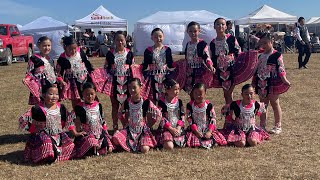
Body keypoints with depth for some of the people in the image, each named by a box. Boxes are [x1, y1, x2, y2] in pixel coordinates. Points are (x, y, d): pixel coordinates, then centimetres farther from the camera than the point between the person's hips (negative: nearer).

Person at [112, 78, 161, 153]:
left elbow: (158, 114, -2)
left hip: (143, 131, -2)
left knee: (144, 149, -26)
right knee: (115, 139, -26)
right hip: (129, 130, 2)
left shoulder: (146, 102, -8)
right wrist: (125, 124, 7)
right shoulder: (127, 102, 0)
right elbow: (120, 114, 18)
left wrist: (148, 125, 0)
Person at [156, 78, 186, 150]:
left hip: (178, 128, 4)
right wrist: (171, 129, -14)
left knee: (181, 145, -11)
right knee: (169, 147, -23)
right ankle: (163, 142, 10)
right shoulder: (161, 102, -7)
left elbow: (182, 117, 5)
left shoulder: (179, 101, 6)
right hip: (166, 128, -4)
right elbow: (161, 118, -9)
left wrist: (178, 128, -9)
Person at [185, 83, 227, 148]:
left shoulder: (209, 105, -2)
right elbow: (189, 119, -5)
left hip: (207, 129, 1)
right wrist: (196, 131, -15)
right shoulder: (190, 105, -3)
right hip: (195, 130, -1)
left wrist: (209, 131, -14)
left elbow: (213, 119, -2)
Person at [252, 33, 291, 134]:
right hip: (262, 84, 6)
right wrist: (254, 81, 18)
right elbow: (257, 70, 17)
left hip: (273, 83, -6)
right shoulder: (260, 56, 12)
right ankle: (262, 125, 21)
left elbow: (281, 69, -13)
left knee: (275, 104, 3)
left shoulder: (276, 55, -8)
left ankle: (278, 126, 13)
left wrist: (284, 80, -20)